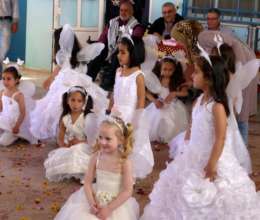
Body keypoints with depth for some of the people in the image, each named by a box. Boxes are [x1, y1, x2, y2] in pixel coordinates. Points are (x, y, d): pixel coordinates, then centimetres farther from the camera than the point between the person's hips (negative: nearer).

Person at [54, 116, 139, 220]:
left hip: (116, 203, -2)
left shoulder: (125, 162, -14)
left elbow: (127, 191, -14)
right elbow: (87, 182, -1)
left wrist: (109, 209, -17)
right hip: (96, 198, 2)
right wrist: (91, 203, -15)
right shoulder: (96, 157, -5)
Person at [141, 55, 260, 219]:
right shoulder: (200, 99, 2)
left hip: (212, 158, -8)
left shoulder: (217, 105, -23)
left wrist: (212, 164, -23)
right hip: (196, 156, 8)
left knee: (212, 205, 4)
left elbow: (221, 138, -24)